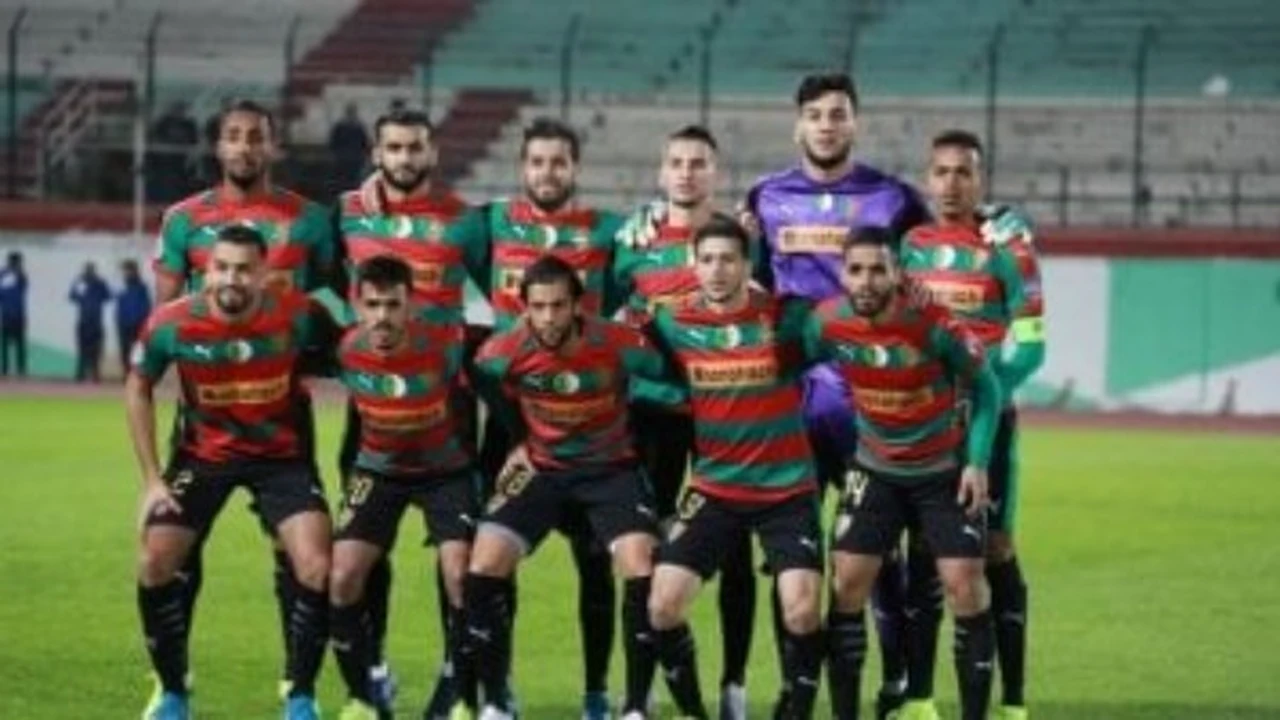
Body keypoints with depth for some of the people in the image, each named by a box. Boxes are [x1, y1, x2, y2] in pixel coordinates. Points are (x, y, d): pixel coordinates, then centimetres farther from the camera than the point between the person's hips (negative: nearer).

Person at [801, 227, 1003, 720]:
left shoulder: (934, 325, -25)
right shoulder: (826, 323, -17)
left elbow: (985, 385, -10)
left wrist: (978, 462, -15)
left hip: (945, 471, -3)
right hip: (875, 471, 3)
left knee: (965, 584, -9)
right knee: (847, 582, -3)